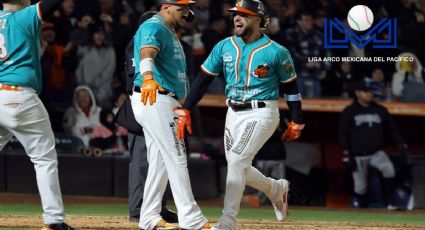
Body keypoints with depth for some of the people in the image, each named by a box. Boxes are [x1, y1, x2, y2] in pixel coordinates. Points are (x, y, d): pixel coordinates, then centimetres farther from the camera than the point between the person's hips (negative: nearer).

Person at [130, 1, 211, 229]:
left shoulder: (168, 32, 22)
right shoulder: (153, 27, -11)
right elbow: (147, 52, -31)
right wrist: (148, 78, -51)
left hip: (164, 102, 11)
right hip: (155, 101, -11)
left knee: (161, 161, 12)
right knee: (176, 157, -11)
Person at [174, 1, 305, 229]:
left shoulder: (276, 52, -9)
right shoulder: (224, 47, 2)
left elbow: (290, 87, 0)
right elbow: (203, 79, 4)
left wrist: (296, 122, 1)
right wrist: (185, 110, -4)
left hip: (262, 113, -6)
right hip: (234, 113, 6)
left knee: (236, 162, -19)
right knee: (238, 169, 10)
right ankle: (276, 189, 39)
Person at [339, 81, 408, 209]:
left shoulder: (380, 110, 9)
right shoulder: (349, 112, 0)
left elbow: (392, 129, 10)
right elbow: (343, 134, -2)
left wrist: (401, 144, -5)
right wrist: (347, 154, -11)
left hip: (377, 153, 1)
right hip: (358, 155, -1)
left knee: (389, 169, -27)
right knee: (360, 187, 1)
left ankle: (390, 203, -21)